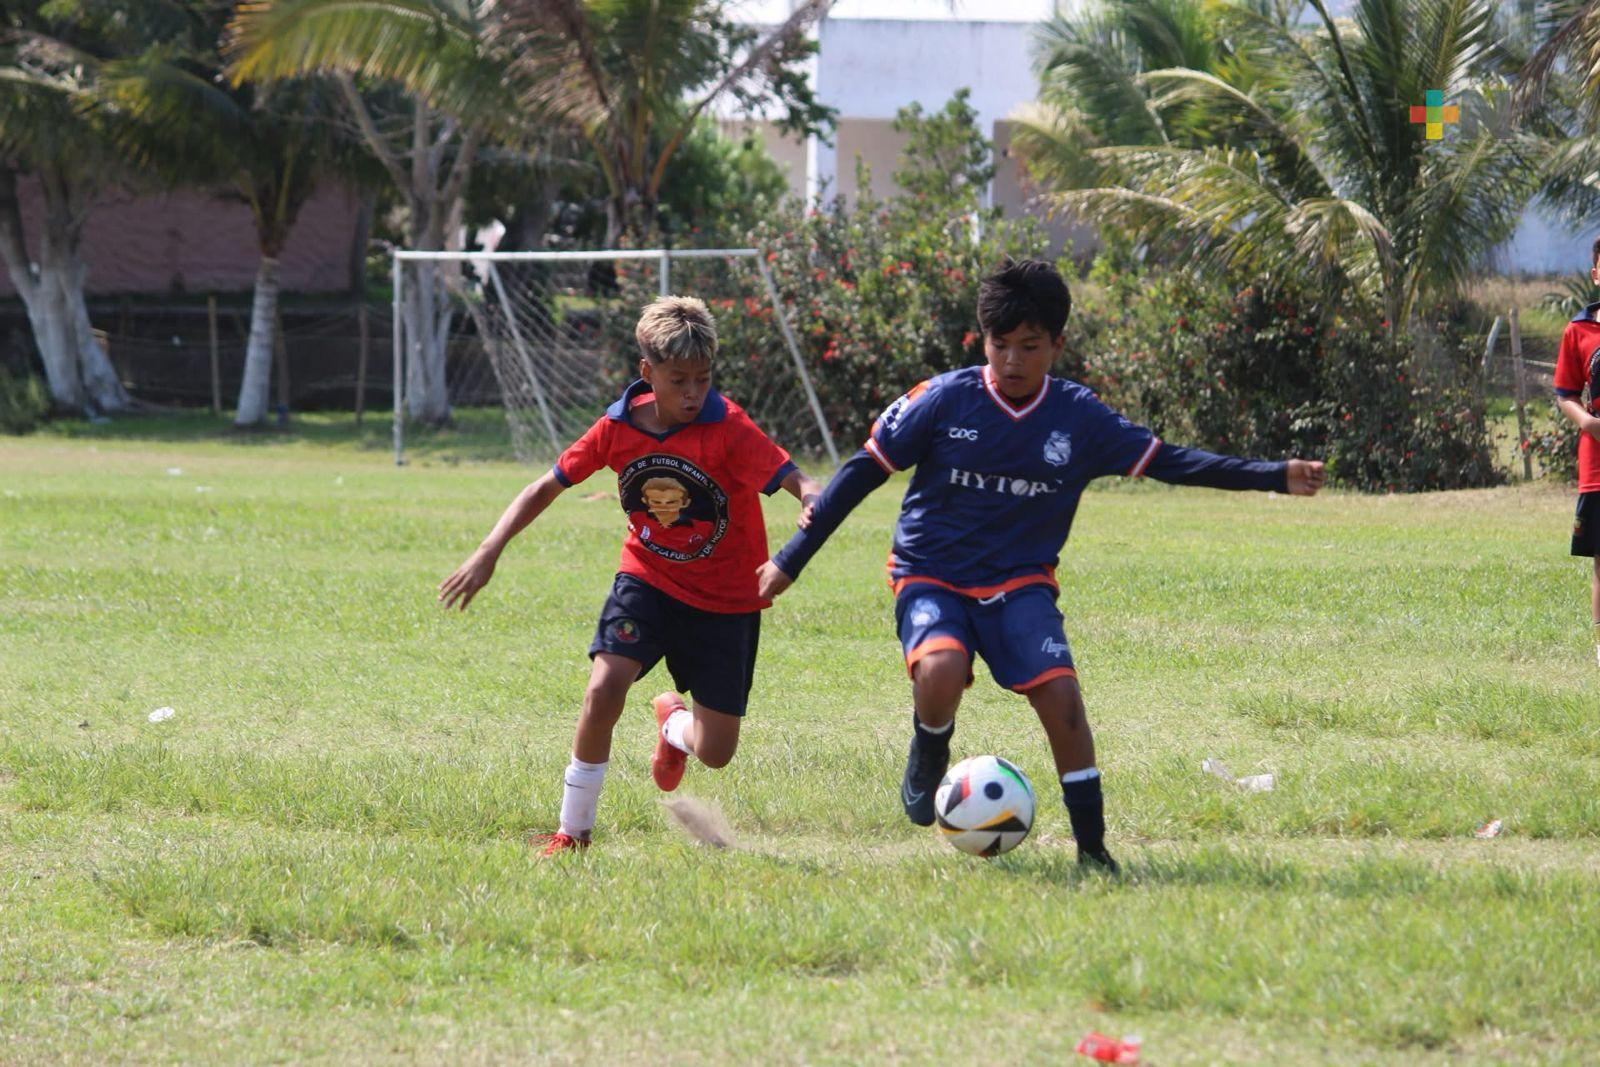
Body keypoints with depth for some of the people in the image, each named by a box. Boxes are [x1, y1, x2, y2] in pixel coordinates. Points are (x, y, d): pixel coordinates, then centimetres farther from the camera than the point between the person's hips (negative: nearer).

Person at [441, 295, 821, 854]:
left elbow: (798, 482, -31)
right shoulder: (618, 427, -11)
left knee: (715, 752, -1)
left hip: (725, 597, -2)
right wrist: (488, 552, -8)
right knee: (603, 688, -23)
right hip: (648, 577, 2)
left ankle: (674, 724, 39)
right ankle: (573, 831, -4)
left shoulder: (728, 428, -22)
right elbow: (548, 487, 1)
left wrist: (816, 506, -56)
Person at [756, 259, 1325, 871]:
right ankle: (928, 757, 3)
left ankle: (1092, 846, -6)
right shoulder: (944, 400, -10)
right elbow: (864, 471, -4)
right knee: (941, 672, -32)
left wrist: (1274, 477, -6)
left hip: (1020, 582, 2)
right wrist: (792, 559, -5)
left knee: (1060, 695, -19)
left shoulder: (1079, 417, -4)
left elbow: (1166, 461, 2)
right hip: (930, 576, -2)